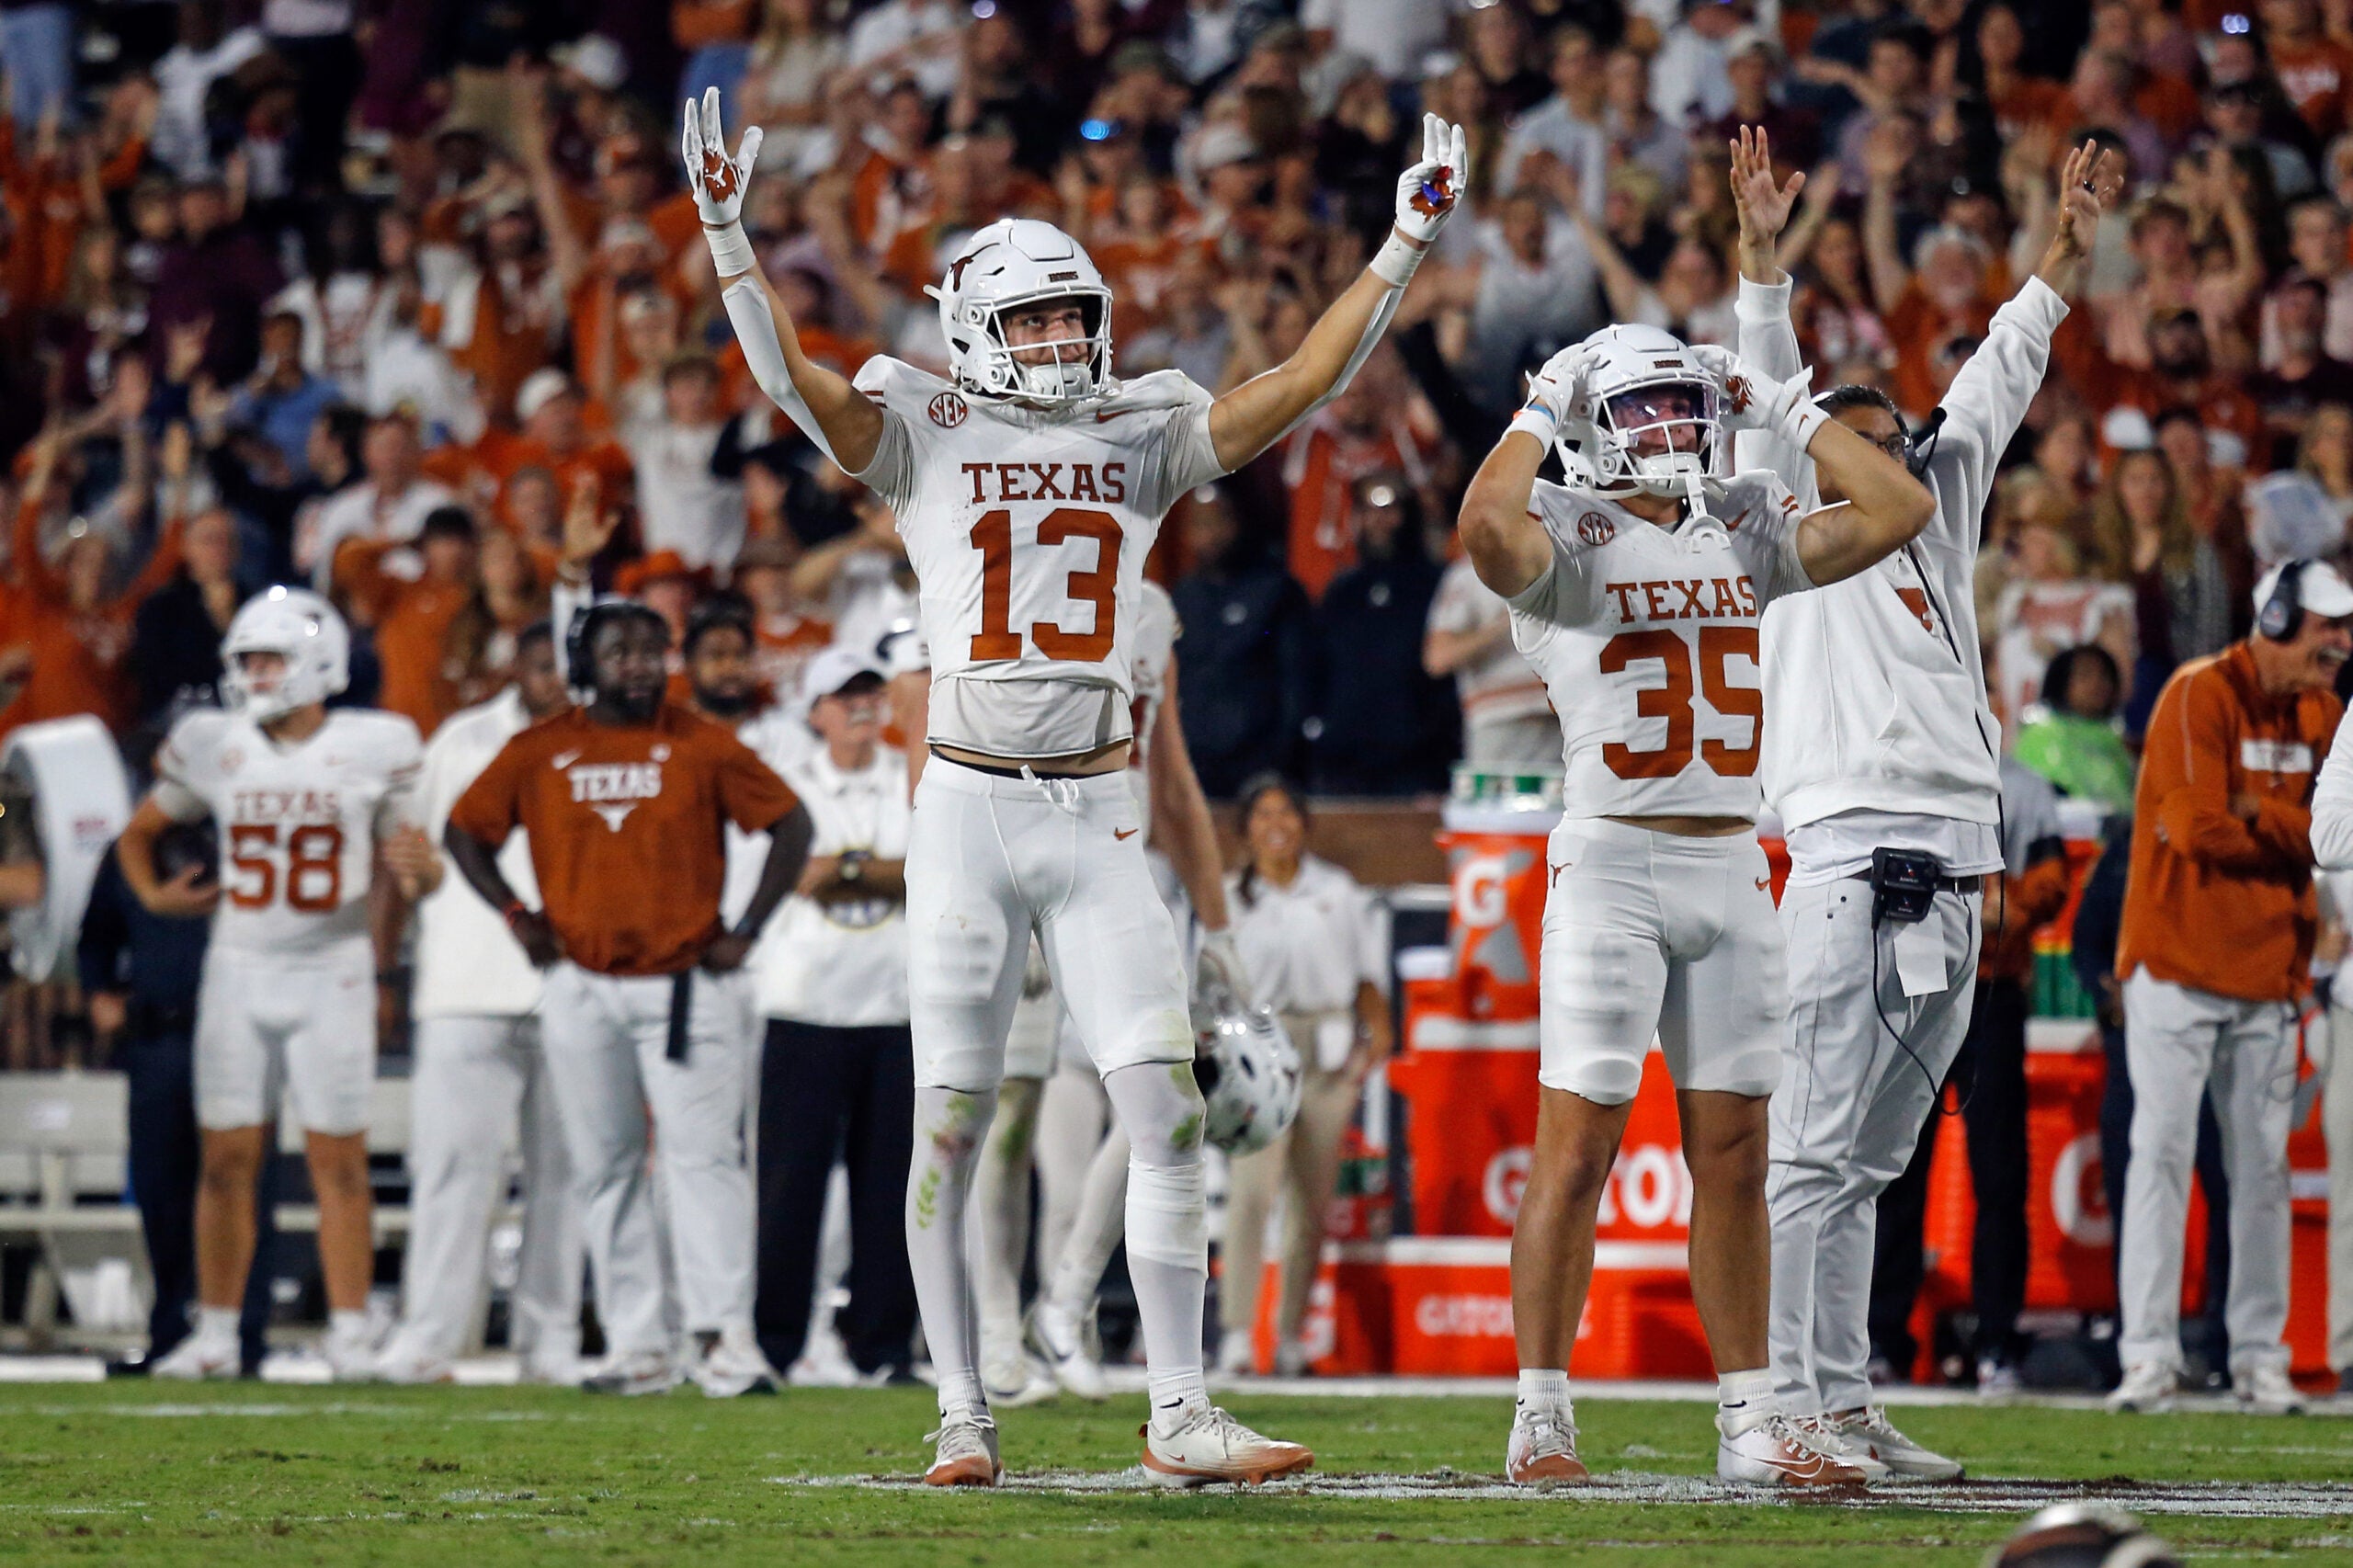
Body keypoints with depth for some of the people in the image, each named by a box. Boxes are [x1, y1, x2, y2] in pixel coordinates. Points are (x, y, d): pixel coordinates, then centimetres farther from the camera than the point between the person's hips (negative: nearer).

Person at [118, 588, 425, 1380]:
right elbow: (138, 833, 19)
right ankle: (215, 1334, 8)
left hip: (333, 972, -2)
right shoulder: (211, 747, 4)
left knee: (340, 1158, -3)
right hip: (238, 967, 2)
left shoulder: (374, 748, -2)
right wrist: (153, 893, 1)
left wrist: (380, 970, 5)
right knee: (228, 1158, 2)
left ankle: (349, 1335, 2)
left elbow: (401, 866, 7)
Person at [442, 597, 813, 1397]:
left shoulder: (702, 747, -1)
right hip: (581, 988, 3)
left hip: (686, 985, -3)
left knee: (704, 1156, -11)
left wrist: (745, 931, -3)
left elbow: (790, 825, 3)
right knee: (606, 1168, 5)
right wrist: (516, 915, 3)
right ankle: (636, 1347, 10)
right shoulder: (540, 752, 4)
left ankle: (724, 1335, -15)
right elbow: (465, 830, 14)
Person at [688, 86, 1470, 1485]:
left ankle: (1181, 1417, -4)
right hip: (968, 808, -2)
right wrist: (729, 236, -22)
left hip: (1098, 819, 2)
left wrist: (1408, 246, 0)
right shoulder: (928, 434, 3)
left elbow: (1305, 383, 5)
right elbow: (793, 381, -11)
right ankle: (964, 1415, 10)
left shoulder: (1142, 437, 9)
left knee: (1167, 1107, -7)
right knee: (952, 1119, 0)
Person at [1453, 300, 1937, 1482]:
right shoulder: (1567, 539, -4)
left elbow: (1897, 512, 7)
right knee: (1577, 1148, -7)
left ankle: (1749, 1425, 12)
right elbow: (1490, 527, -27)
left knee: (1733, 1154, 8)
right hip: (1611, 862, -5)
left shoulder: (1744, 532, 13)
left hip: (1733, 865, 6)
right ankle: (1541, 1423, -4)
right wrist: (1542, 411, -13)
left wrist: (1788, 411, 8)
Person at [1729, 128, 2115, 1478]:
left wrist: (2068, 255, 30)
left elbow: (1994, 393, 27)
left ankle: (1850, 1408, 9)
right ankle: (1792, 1405, -11)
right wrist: (1762, 254, -11)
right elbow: (1770, 402, -2)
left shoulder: (1936, 534, 23)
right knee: (1814, 1156, -9)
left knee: (1868, 1165, 9)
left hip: (1954, 888, 7)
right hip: (1850, 869, -7)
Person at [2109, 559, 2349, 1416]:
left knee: (2263, 1166, 5)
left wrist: (2256, 814, -10)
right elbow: (2198, 826, -19)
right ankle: (2149, 1358, -7)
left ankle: (2260, 1357, 9)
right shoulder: (2200, 696, -9)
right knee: (2162, 1153, -7)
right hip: (2179, 963, -6)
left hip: (2269, 974, 6)